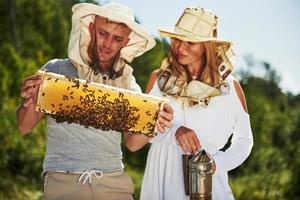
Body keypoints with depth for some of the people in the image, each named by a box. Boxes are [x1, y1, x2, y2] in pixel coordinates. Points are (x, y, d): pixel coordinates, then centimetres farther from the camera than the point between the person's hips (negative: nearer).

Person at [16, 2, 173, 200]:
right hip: (63, 180, -2)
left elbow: (132, 143, 8)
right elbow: (25, 127, 1)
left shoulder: (127, 82, 8)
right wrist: (31, 102, -19)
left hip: (114, 181, 2)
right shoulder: (57, 70, -1)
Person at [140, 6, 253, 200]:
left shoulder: (230, 85, 0)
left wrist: (217, 164, -10)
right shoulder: (159, 78, 2)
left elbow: (244, 140, 6)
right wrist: (174, 132, -18)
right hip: (162, 178, 1)